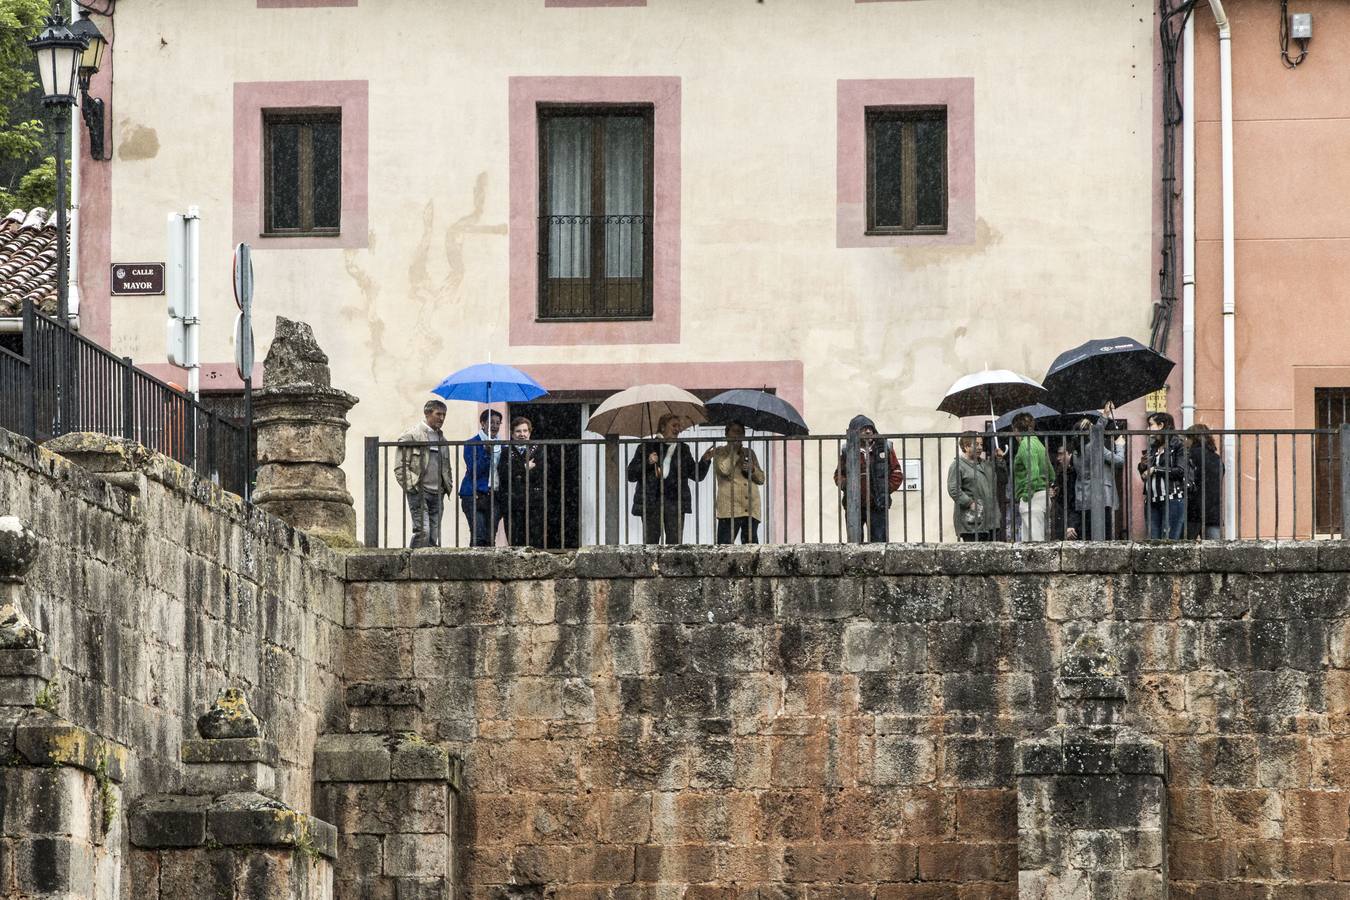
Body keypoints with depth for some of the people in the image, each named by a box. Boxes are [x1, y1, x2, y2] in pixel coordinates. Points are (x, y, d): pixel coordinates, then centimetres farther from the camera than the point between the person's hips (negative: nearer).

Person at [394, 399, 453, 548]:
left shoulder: (442, 439, 20)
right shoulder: (411, 435, -1)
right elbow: (400, 467, -6)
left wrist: (448, 485, 14)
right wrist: (411, 487, -13)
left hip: (437, 494, 6)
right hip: (418, 492, -6)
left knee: (434, 537, 2)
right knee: (423, 531, -18)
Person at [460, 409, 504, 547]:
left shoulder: (501, 446, 15)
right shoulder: (472, 444, 0)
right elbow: (473, 471, -9)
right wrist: (486, 453, -19)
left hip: (494, 497, 5)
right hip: (475, 496, -5)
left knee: (491, 538, 0)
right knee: (478, 536, -16)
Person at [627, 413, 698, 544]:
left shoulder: (682, 449, 15)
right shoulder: (646, 447, 7)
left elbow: (696, 475, 14)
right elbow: (631, 475, 3)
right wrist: (647, 463, -12)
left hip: (674, 502, 2)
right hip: (650, 502, -2)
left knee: (675, 543, -3)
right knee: (650, 543, -4)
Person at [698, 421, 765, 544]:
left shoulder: (749, 453, 21)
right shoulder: (720, 452, 8)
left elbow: (761, 479, 20)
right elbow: (724, 470, -12)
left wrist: (752, 469, -1)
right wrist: (735, 451, -4)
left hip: (751, 508, 4)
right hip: (730, 507, -4)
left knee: (750, 547, 3)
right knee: (725, 544, -12)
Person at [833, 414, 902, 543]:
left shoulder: (885, 448, 4)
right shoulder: (847, 452, 3)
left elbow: (896, 472, 9)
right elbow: (838, 475, 12)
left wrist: (887, 489, -4)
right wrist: (845, 484, -8)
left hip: (878, 507, 0)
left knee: (880, 542, -3)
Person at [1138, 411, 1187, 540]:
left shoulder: (1177, 446, -1)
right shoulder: (1151, 448, 18)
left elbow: (1181, 471, -13)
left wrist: (1155, 470, -8)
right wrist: (1143, 467, 3)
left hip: (1172, 500, -7)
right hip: (1152, 501, 7)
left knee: (1169, 541, -10)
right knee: (1153, 540, 1)